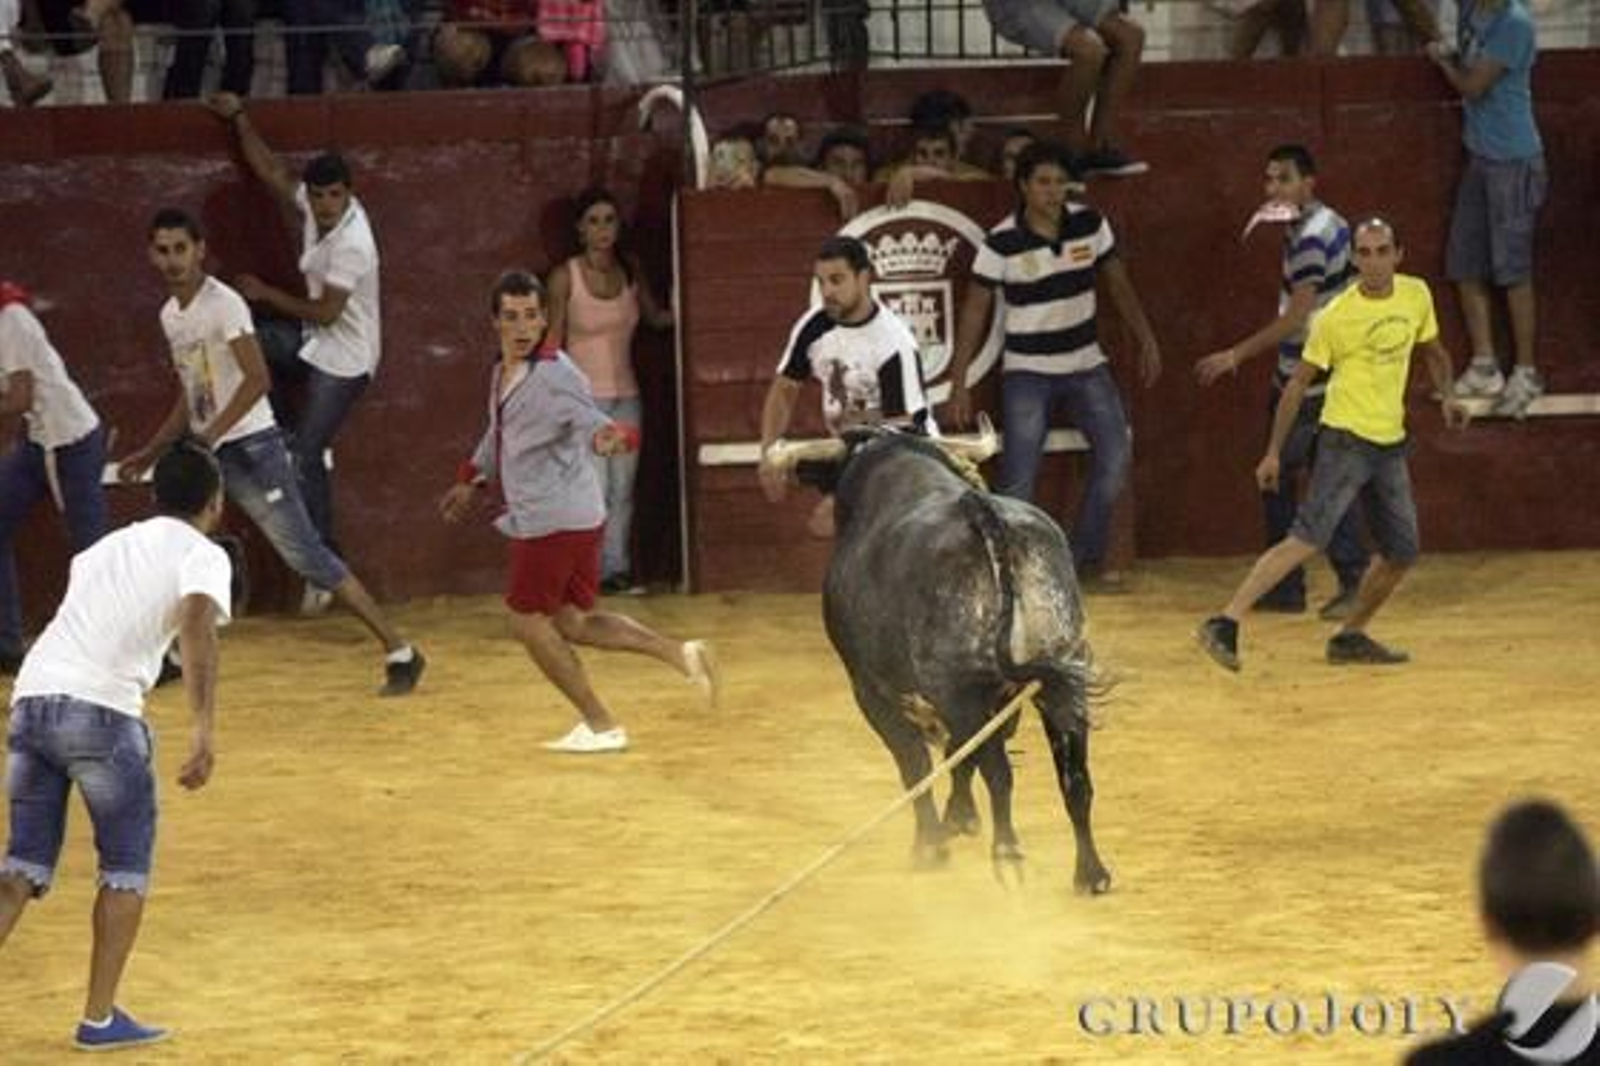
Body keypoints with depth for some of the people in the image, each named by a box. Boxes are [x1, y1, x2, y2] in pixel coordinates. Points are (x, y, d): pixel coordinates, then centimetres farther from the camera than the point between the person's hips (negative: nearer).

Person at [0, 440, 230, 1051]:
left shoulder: (111, 546, 26)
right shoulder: (201, 555, 5)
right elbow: (197, 627, -13)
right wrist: (205, 731, -21)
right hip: (99, 708, -6)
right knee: (126, 867, 10)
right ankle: (99, 1019, 10)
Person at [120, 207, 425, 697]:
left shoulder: (224, 305, -13)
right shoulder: (170, 316, 13)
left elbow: (257, 379, -22)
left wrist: (210, 436, -26)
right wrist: (152, 452, 21)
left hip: (251, 446, -8)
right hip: (206, 451, 8)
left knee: (306, 554, -11)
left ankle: (399, 651, -8)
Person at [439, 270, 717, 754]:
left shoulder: (554, 377, -19)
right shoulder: (503, 374, 9)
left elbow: (591, 422, -31)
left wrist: (607, 437, -53)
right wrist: (471, 482, 37)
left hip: (554, 519, -9)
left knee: (527, 619, 2)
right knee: (571, 623, 14)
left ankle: (600, 726, 9)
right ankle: (680, 653, 11)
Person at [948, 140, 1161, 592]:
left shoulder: (1090, 225, -5)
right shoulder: (1001, 243, -15)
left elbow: (1118, 283, 9)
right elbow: (975, 310, -8)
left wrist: (1146, 339, 7)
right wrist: (959, 381, -10)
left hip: (1086, 364, 4)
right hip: (1027, 372, -4)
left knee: (1115, 457, -5)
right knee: (1019, 480, -10)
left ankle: (1086, 563, 8)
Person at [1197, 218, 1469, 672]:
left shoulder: (1416, 295, 5)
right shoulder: (1336, 317, -11)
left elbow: (1433, 351, 23)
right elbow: (1298, 383, -4)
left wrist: (1447, 395, 4)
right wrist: (1274, 452, -5)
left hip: (1390, 444, 6)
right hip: (1345, 439, -6)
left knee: (1402, 551, 8)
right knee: (1309, 539, -19)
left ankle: (1350, 637, 26)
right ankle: (1224, 625, -22)